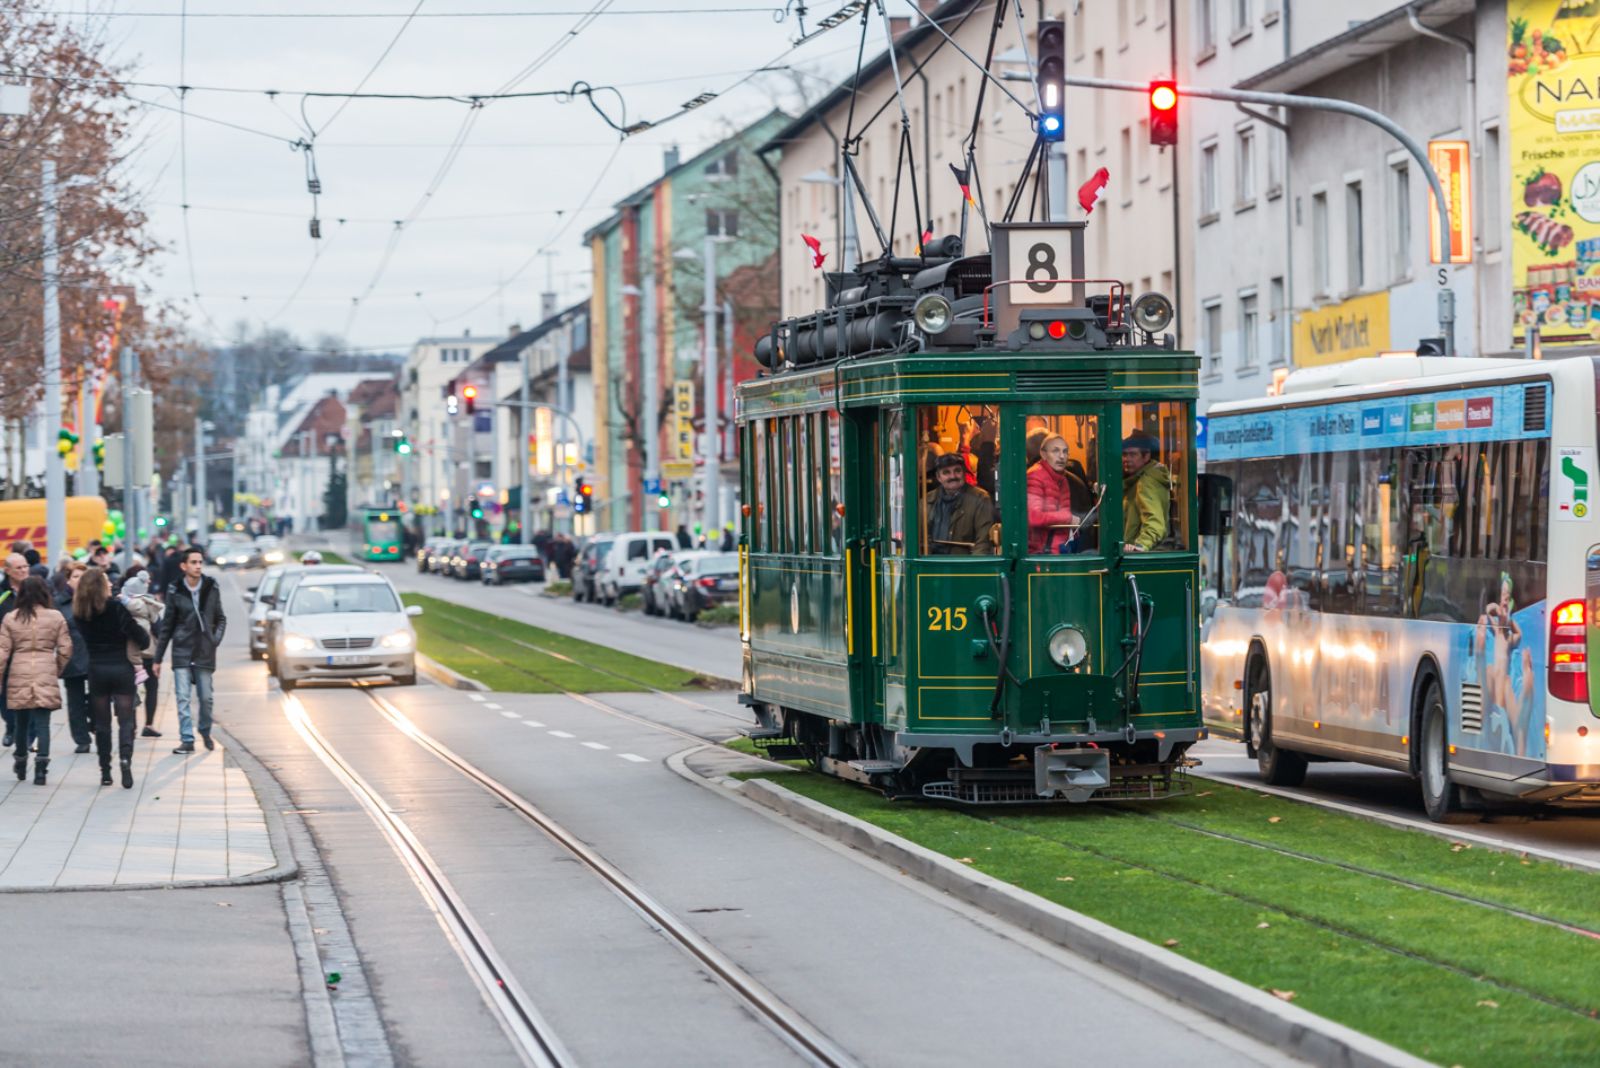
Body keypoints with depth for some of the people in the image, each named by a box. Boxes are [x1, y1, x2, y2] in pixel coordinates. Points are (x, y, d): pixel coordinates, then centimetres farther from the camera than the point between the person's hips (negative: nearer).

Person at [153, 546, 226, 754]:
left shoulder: (212, 588, 1)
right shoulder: (175, 591, -3)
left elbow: (221, 619, 13)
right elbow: (167, 626, 4)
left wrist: (216, 639, -5)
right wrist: (157, 659, 5)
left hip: (205, 652, 1)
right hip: (182, 651, -1)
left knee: (205, 697, 6)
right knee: (183, 697, -6)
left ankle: (206, 732, 28)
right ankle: (187, 740, -3)